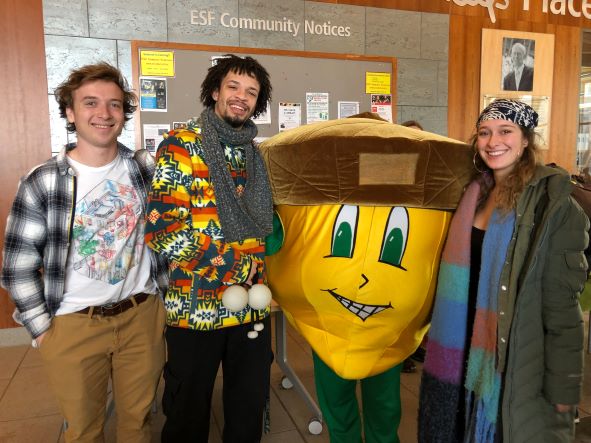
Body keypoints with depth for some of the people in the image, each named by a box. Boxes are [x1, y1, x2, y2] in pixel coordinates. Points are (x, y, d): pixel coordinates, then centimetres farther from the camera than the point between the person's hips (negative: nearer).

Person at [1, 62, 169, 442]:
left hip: (142, 315, 2)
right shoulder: (43, 182, -9)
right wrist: (43, 330, -3)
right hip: (74, 325, -1)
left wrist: (167, 291, 6)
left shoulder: (147, 169, -2)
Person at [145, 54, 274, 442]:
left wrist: (258, 258, -2)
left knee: (250, 404, 19)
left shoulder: (259, 155, 10)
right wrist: (235, 264, -16)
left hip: (253, 305, 5)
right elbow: (163, 229, -17)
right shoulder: (181, 145, -8)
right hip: (196, 305, -5)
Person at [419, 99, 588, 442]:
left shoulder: (552, 202, -14)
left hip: (516, 360, -6)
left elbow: (562, 304, -15)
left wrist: (562, 388, -13)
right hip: (468, 350, 6)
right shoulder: (475, 194, 5)